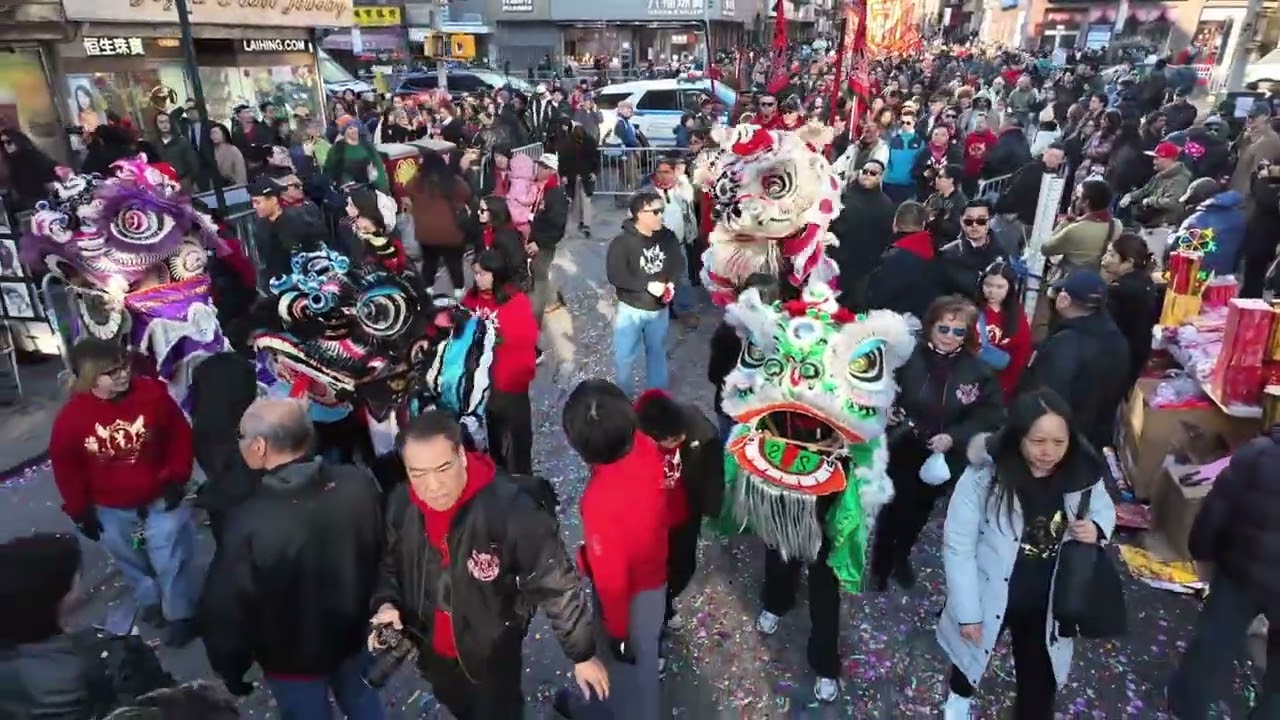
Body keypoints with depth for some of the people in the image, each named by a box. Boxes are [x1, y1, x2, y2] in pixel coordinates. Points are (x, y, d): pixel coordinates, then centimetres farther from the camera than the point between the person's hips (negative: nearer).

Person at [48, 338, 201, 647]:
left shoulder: (153, 394, -18)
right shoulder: (71, 417, -18)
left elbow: (181, 436, -6)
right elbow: (65, 468, -5)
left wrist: (177, 478, -9)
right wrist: (80, 512, -1)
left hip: (161, 498, -1)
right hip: (111, 509, 2)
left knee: (171, 560, 5)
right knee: (132, 562, 23)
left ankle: (181, 613, 27)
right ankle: (150, 602, 49)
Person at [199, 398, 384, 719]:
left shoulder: (250, 523, -34)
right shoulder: (359, 483, -21)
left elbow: (225, 609, -21)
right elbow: (381, 552, -4)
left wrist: (230, 671, -1)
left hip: (293, 659, -3)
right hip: (355, 633, 4)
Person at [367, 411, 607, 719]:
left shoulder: (509, 506, -33)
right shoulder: (401, 505, -14)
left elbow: (556, 582, -24)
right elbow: (391, 565, 6)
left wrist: (582, 653, -16)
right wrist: (386, 604, -14)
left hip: (494, 654, -5)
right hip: (432, 651, 6)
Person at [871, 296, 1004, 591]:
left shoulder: (978, 372, -8)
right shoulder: (908, 356, -18)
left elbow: (990, 417, -9)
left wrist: (953, 438, -22)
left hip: (941, 460, 3)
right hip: (900, 452, -3)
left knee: (918, 512, 24)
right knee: (891, 510, 9)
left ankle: (901, 557, 50)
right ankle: (880, 564, 33)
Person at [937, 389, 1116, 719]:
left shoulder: (1084, 474, -17)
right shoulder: (983, 476, -28)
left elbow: (1104, 509, 6)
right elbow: (958, 547, -21)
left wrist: (1097, 529, -18)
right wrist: (967, 612, -15)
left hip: (1048, 601, 2)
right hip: (989, 596, -1)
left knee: (1039, 688, 18)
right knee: (973, 649, 28)